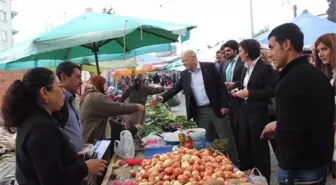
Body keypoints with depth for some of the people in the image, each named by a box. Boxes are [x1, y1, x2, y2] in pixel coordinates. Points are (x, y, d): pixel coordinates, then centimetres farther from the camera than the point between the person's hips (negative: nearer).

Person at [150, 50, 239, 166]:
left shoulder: (209, 67, -5)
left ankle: (235, 163, 16)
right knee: (205, 140, 9)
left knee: (227, 138, 4)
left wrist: (225, 104, -11)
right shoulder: (184, 74, 7)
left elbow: (221, 85, -6)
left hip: (216, 108, -4)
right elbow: (175, 88, 7)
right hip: (200, 112, 4)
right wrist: (161, 98, -8)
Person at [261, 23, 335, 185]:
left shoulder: (290, 81, -22)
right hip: (321, 162, 8)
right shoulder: (319, 75, 6)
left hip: (298, 170, -8)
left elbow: (288, 134, -28)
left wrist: (275, 127, -7)